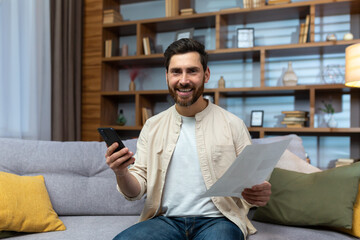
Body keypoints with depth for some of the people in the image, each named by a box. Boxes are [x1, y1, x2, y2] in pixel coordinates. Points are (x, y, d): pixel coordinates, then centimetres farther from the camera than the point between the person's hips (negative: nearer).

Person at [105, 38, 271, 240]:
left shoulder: (233, 124, 3)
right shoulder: (152, 126, 9)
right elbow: (136, 191, 7)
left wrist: (260, 193, -20)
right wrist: (122, 174, -15)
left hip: (217, 220, -1)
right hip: (166, 220, 2)